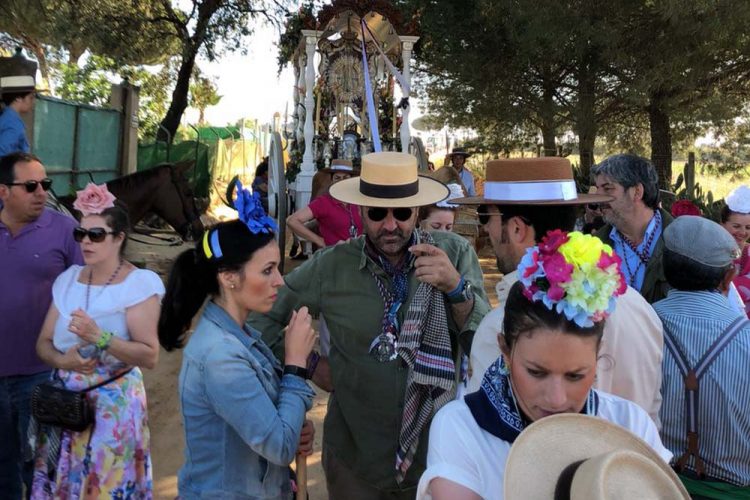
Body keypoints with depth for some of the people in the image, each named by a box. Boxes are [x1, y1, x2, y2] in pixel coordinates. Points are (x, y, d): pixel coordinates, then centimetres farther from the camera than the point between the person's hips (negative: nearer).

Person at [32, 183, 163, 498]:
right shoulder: (68, 280, 8)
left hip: (113, 403, -5)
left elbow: (150, 356, -16)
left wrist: (100, 338, -28)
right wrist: (63, 360, -12)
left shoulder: (139, 284, -11)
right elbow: (43, 343, 9)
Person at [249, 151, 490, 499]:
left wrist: (456, 288, -28)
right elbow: (261, 315, 1)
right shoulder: (330, 266, -9)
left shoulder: (455, 254, -9)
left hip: (437, 453, 1)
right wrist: (309, 366, -6)